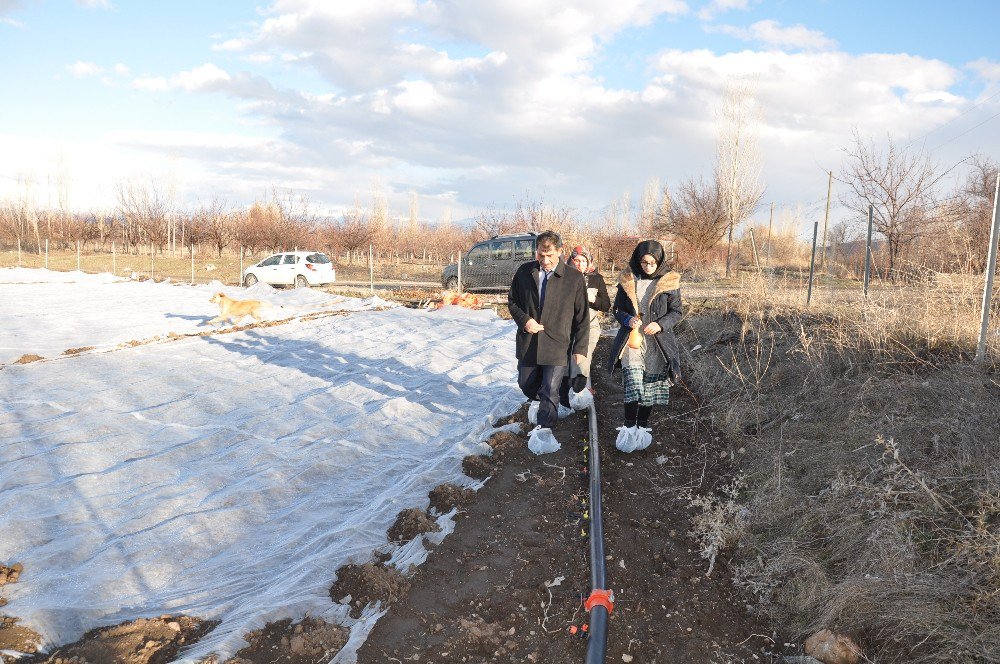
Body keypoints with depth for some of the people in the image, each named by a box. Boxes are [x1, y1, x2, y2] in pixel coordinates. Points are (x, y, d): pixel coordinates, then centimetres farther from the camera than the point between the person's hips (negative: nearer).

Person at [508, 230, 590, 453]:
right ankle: (547, 404, 46)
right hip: (528, 343, 4)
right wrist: (523, 319, -10)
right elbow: (512, 301, 10)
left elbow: (582, 317, -3)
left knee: (550, 391, -8)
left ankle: (543, 430, 1)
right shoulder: (524, 272, 0)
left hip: (557, 345, -4)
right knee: (526, 385, 18)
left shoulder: (574, 279, -8)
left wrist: (580, 348, -5)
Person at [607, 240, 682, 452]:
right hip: (632, 339, 0)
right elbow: (617, 308, 8)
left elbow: (676, 312, 3)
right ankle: (629, 427, -5)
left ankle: (642, 425, 23)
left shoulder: (669, 282, -1)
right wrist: (627, 319, -13)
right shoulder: (627, 280, 3)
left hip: (657, 342, 1)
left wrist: (661, 324, -15)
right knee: (632, 385, -12)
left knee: (650, 386, 8)